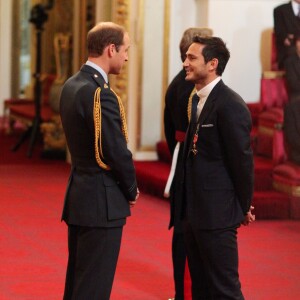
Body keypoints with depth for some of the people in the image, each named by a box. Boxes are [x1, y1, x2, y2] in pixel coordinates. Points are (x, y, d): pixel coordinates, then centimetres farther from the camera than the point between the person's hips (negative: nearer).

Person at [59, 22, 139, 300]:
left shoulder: (71, 86, 8)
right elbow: (117, 152, -21)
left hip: (77, 194, 9)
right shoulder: (101, 94, -20)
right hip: (101, 202, -9)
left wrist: (126, 187, 12)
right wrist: (132, 191, -3)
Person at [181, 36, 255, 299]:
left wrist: (244, 208, -6)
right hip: (194, 211, 9)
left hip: (217, 214, -9)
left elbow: (242, 159, -15)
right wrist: (188, 206, 12)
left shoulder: (230, 105, -17)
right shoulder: (198, 100, 12)